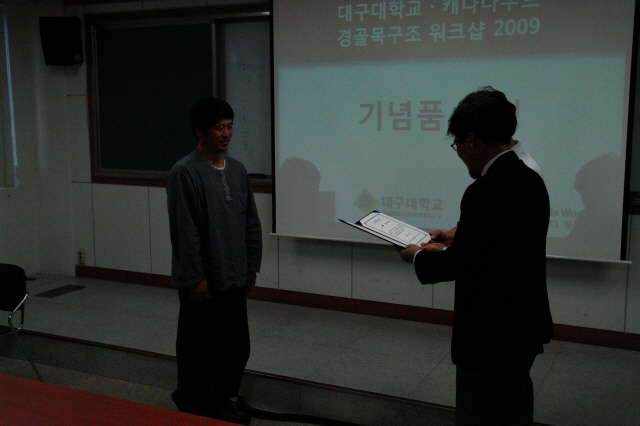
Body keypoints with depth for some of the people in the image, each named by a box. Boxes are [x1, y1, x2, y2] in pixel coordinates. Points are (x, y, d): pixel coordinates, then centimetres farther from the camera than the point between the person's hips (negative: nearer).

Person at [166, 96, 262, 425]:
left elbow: (251, 222, 12)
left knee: (236, 347, 14)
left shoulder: (238, 170, 7)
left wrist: (251, 267, 10)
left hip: (234, 278, 7)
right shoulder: (184, 172, -14)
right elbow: (184, 231, -16)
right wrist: (195, 278, -16)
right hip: (202, 281, -6)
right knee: (198, 348, 6)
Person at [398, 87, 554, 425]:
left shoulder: (485, 191, -24)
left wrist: (418, 256, -2)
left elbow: (456, 265, -20)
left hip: (490, 337, -9)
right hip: (526, 330, 9)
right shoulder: (531, 181, 4)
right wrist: (457, 241, 15)